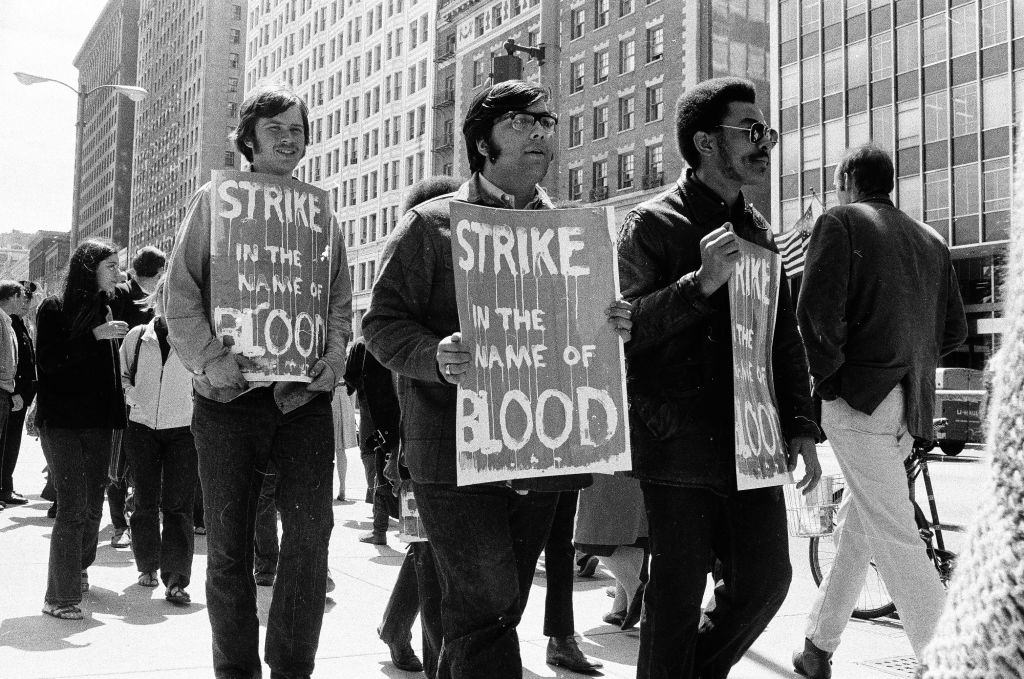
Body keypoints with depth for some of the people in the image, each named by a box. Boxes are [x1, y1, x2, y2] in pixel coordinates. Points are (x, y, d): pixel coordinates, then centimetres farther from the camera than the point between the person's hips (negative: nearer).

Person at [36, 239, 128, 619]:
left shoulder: (105, 310, 14)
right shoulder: (54, 309, -3)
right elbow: (48, 359, -14)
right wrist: (94, 335, -20)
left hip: (98, 423, 6)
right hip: (62, 423, -5)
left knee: (93, 506, 9)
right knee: (72, 507, -10)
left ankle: (79, 569, 31)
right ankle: (59, 597, -3)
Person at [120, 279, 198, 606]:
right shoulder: (137, 336, 6)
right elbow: (121, 374, 15)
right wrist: (131, 393, -3)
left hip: (182, 428, -2)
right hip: (142, 426, 2)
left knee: (178, 505, -8)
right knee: (145, 502, 10)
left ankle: (176, 579, -8)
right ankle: (147, 565, 29)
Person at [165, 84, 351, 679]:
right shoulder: (215, 201, 6)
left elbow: (340, 301, 14)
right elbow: (181, 295, 0)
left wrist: (335, 356, -5)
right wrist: (210, 360, -14)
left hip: (305, 392, 2)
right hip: (230, 392, -1)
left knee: (311, 528, -7)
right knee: (230, 541, 5)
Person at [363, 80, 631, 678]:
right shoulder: (432, 224, 0)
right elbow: (383, 323, -3)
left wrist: (616, 329, -7)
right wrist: (435, 357, -23)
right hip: (456, 452, -5)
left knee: (501, 610, 14)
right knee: (485, 607, -8)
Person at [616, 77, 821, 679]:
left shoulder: (758, 232, 16)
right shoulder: (652, 224, -5)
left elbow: (785, 338, 19)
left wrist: (801, 426, 11)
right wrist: (701, 282, -24)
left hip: (750, 447, 6)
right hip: (680, 445, -6)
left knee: (767, 578, 10)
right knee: (678, 596, 1)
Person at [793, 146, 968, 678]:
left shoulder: (840, 222, -3)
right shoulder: (931, 240, 16)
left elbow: (817, 308, -17)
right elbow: (954, 331, 16)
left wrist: (826, 375, -6)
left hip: (860, 398, -7)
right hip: (913, 404, 7)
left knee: (894, 538, -6)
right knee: (856, 521, 17)